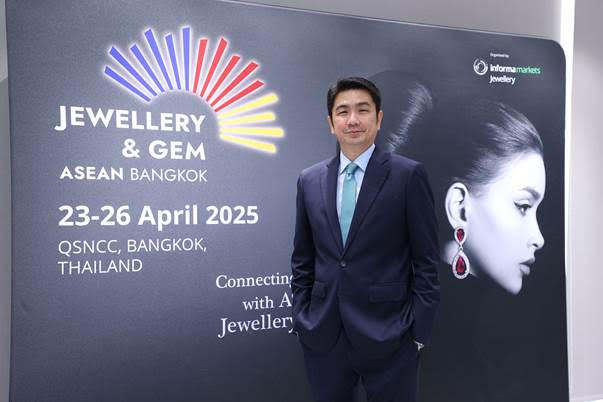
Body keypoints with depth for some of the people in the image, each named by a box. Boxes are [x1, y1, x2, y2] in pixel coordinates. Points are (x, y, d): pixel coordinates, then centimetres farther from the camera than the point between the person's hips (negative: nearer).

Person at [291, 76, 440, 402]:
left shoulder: (408, 175, -5)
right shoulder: (310, 180, 5)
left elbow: (426, 261, -5)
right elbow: (302, 259, 10)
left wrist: (419, 331, -7)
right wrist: (300, 319, 7)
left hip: (388, 334, -3)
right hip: (322, 335, 3)